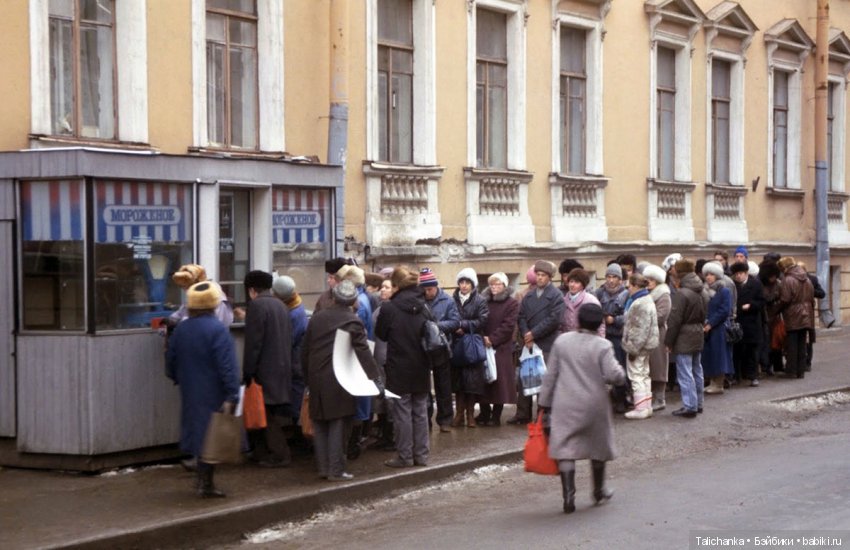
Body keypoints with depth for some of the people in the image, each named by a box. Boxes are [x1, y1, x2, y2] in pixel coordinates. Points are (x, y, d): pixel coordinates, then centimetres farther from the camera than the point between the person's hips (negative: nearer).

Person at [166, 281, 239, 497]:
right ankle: (206, 485, 3)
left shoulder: (180, 330, 4)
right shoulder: (218, 330, -16)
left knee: (198, 434, 17)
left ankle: (204, 481, 26)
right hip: (213, 396, -6)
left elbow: (170, 365, 12)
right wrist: (231, 396, -20)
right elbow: (228, 367, -20)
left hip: (190, 395, 6)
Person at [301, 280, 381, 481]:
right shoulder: (352, 321, -7)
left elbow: (305, 351, 13)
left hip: (316, 379, 5)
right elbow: (363, 352, -16)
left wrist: (308, 377, 21)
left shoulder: (317, 318, 9)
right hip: (339, 380, -4)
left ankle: (323, 467, 15)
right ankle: (336, 470, -2)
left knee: (320, 425, 11)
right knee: (338, 425, -1)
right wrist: (375, 378, -16)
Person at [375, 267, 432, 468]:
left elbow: (380, 333, -3)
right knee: (420, 411, 12)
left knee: (402, 412, 3)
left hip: (399, 368, -4)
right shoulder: (424, 306, -1)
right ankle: (421, 454, 16)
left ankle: (405, 456, 6)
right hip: (421, 368, 5)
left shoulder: (389, 308, -15)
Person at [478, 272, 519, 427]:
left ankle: (496, 416, 5)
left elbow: (508, 326, -8)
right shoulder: (484, 301, 12)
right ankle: (484, 413, 13)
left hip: (502, 348, -3)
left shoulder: (512, 304, 0)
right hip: (484, 347, 3)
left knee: (499, 381, -2)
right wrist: (483, 337, -10)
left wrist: (492, 339, -13)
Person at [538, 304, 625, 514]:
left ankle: (569, 495, -14)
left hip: (565, 404, 1)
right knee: (598, 447, 18)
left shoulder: (561, 341, 1)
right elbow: (613, 375, -19)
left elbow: (550, 375, 4)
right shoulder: (602, 346, -9)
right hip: (594, 405, -1)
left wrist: (544, 401, 11)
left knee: (565, 449, -1)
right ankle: (599, 492, 32)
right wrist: (621, 374, 5)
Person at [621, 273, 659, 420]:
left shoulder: (639, 304, -22)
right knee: (644, 375, 17)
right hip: (646, 344, 11)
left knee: (636, 376, -4)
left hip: (639, 344, -11)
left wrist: (633, 348, -21)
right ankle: (647, 406, 24)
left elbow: (641, 329, -25)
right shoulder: (646, 299, 13)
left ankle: (641, 409, -2)